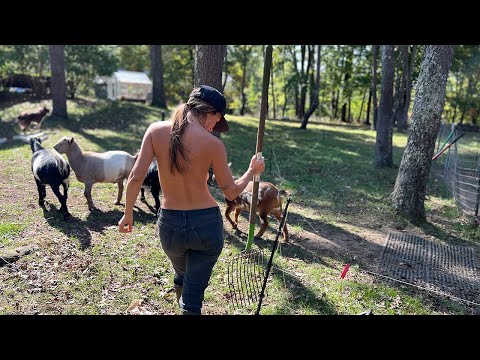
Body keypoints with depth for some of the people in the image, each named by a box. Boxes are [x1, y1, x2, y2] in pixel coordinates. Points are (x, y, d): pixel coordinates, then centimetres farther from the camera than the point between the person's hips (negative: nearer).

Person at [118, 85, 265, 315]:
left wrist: (128, 214, 6)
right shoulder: (213, 143, -13)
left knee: (181, 276, 33)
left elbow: (135, 178, -8)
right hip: (206, 224, -3)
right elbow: (231, 192, -4)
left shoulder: (156, 130, -7)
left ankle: (183, 306, 56)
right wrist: (252, 171, 13)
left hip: (170, 224, 3)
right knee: (193, 294, 13)